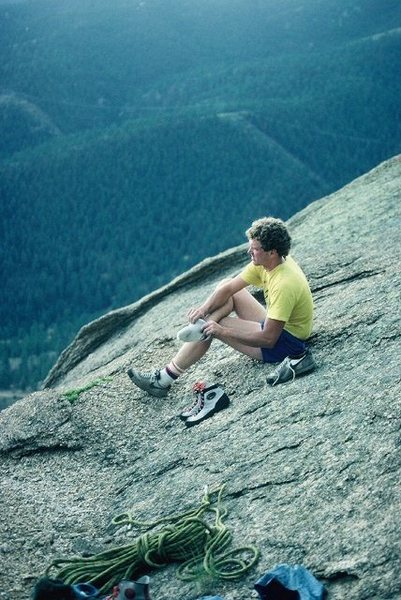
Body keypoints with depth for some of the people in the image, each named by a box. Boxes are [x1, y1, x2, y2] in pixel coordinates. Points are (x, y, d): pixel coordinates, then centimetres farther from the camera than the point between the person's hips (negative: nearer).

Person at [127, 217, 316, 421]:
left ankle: (163, 380, -10)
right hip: (274, 325, 9)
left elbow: (269, 339, -31)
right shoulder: (265, 261, -6)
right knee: (225, 286, 6)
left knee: (209, 328, -14)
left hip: (286, 342, -9)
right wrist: (204, 308, -18)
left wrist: (222, 330, -26)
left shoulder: (284, 284, -32)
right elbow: (230, 287, 0)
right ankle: (203, 324, -16)